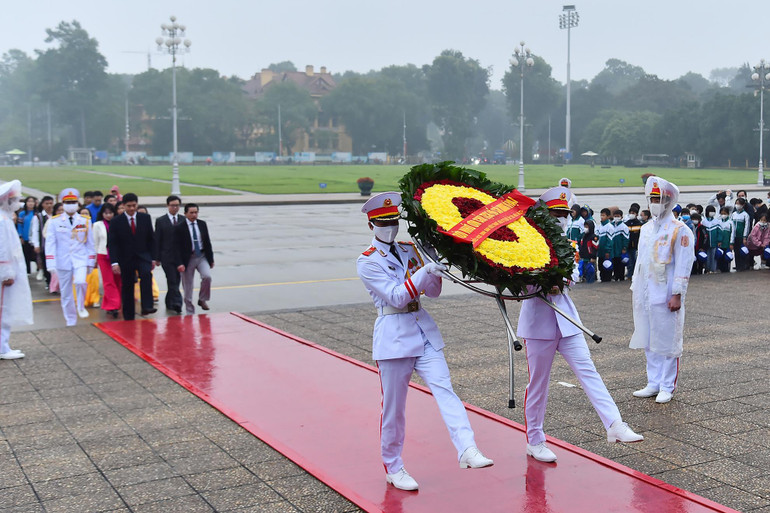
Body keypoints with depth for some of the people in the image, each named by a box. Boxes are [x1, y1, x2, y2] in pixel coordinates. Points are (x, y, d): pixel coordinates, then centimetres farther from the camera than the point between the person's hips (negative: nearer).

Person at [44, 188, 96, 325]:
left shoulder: (85, 221, 6)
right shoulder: (54, 222, 1)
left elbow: (90, 243, 9)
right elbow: (50, 244, -2)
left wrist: (91, 263, 6)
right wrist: (51, 264, -9)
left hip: (80, 259, 0)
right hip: (63, 261, 0)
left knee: (80, 282, -27)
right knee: (66, 292, 4)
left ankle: (81, 307, 0)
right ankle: (71, 321, 19)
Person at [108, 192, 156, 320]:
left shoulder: (145, 218, 4)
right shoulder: (116, 222, -3)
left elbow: (150, 239, 9)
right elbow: (112, 243, -6)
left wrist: (153, 258, 5)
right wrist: (114, 262, -16)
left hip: (143, 256, 0)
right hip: (126, 259, 0)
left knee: (146, 274, -29)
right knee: (127, 288, 5)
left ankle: (147, 306, -31)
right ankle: (128, 317, 17)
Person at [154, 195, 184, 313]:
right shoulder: (160, 221, 2)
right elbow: (157, 240, 1)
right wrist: (156, 258, -4)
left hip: (181, 256, 3)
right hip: (167, 257, -2)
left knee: (175, 281, 9)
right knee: (172, 281, -9)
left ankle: (169, 303, 23)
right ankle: (177, 303, -10)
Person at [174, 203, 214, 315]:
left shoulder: (202, 224, 5)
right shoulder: (179, 228, -7)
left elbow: (207, 242, 11)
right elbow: (177, 247, -10)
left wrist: (211, 259, 9)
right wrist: (179, 263, -19)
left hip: (202, 256, 3)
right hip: (188, 258, -2)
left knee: (207, 276, -22)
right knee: (188, 287, 4)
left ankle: (202, 299, 2)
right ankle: (190, 313, 16)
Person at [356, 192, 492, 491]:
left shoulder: (409, 250, 13)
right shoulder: (367, 262, -4)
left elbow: (432, 292, 12)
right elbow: (396, 297, -15)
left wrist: (436, 271, -7)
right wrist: (423, 271, -23)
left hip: (424, 331, 4)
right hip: (394, 337, -4)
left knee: (444, 388, -14)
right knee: (393, 407, 4)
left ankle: (467, 450, -24)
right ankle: (393, 468, 20)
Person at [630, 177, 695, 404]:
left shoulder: (679, 230, -7)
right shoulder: (646, 228, 15)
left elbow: (683, 265, -11)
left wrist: (677, 295, -16)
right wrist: (636, 290, 16)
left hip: (665, 296, -7)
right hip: (645, 295, 7)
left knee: (668, 341, 0)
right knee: (649, 341, 11)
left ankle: (668, 387, 9)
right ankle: (654, 383, 21)